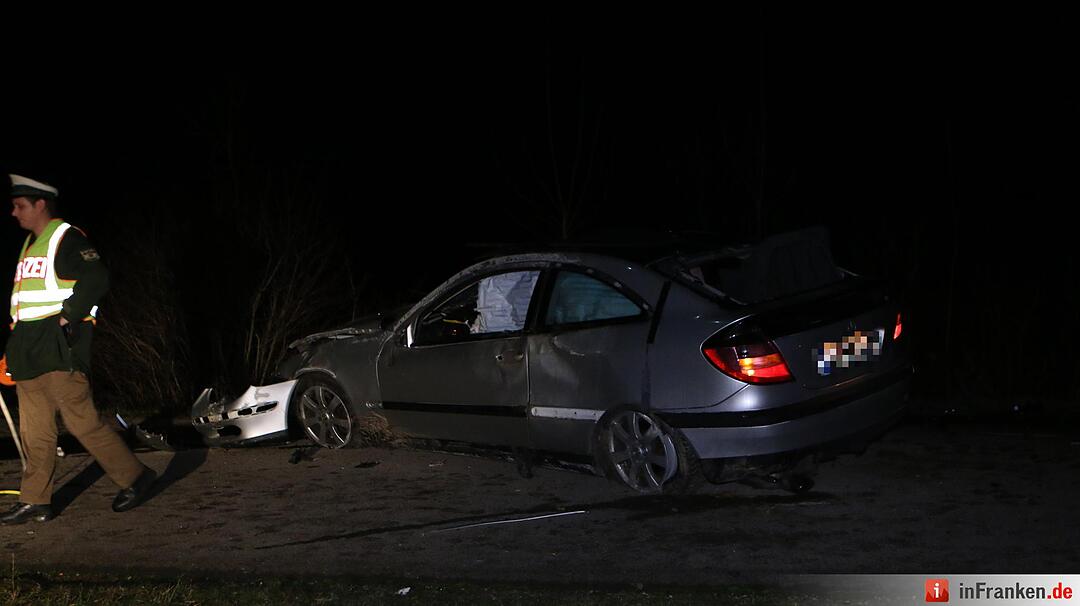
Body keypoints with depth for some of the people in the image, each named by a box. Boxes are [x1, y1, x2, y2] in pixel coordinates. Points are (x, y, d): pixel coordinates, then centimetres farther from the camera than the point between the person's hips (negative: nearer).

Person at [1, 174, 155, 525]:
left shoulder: (66, 239, -9)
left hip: (58, 346, -9)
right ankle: (34, 502, 13)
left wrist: (66, 318, -19)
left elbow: (96, 278, -20)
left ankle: (135, 478, 3)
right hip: (29, 350, 9)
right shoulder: (30, 244, 20)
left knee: (82, 421, -9)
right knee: (34, 430, 9)